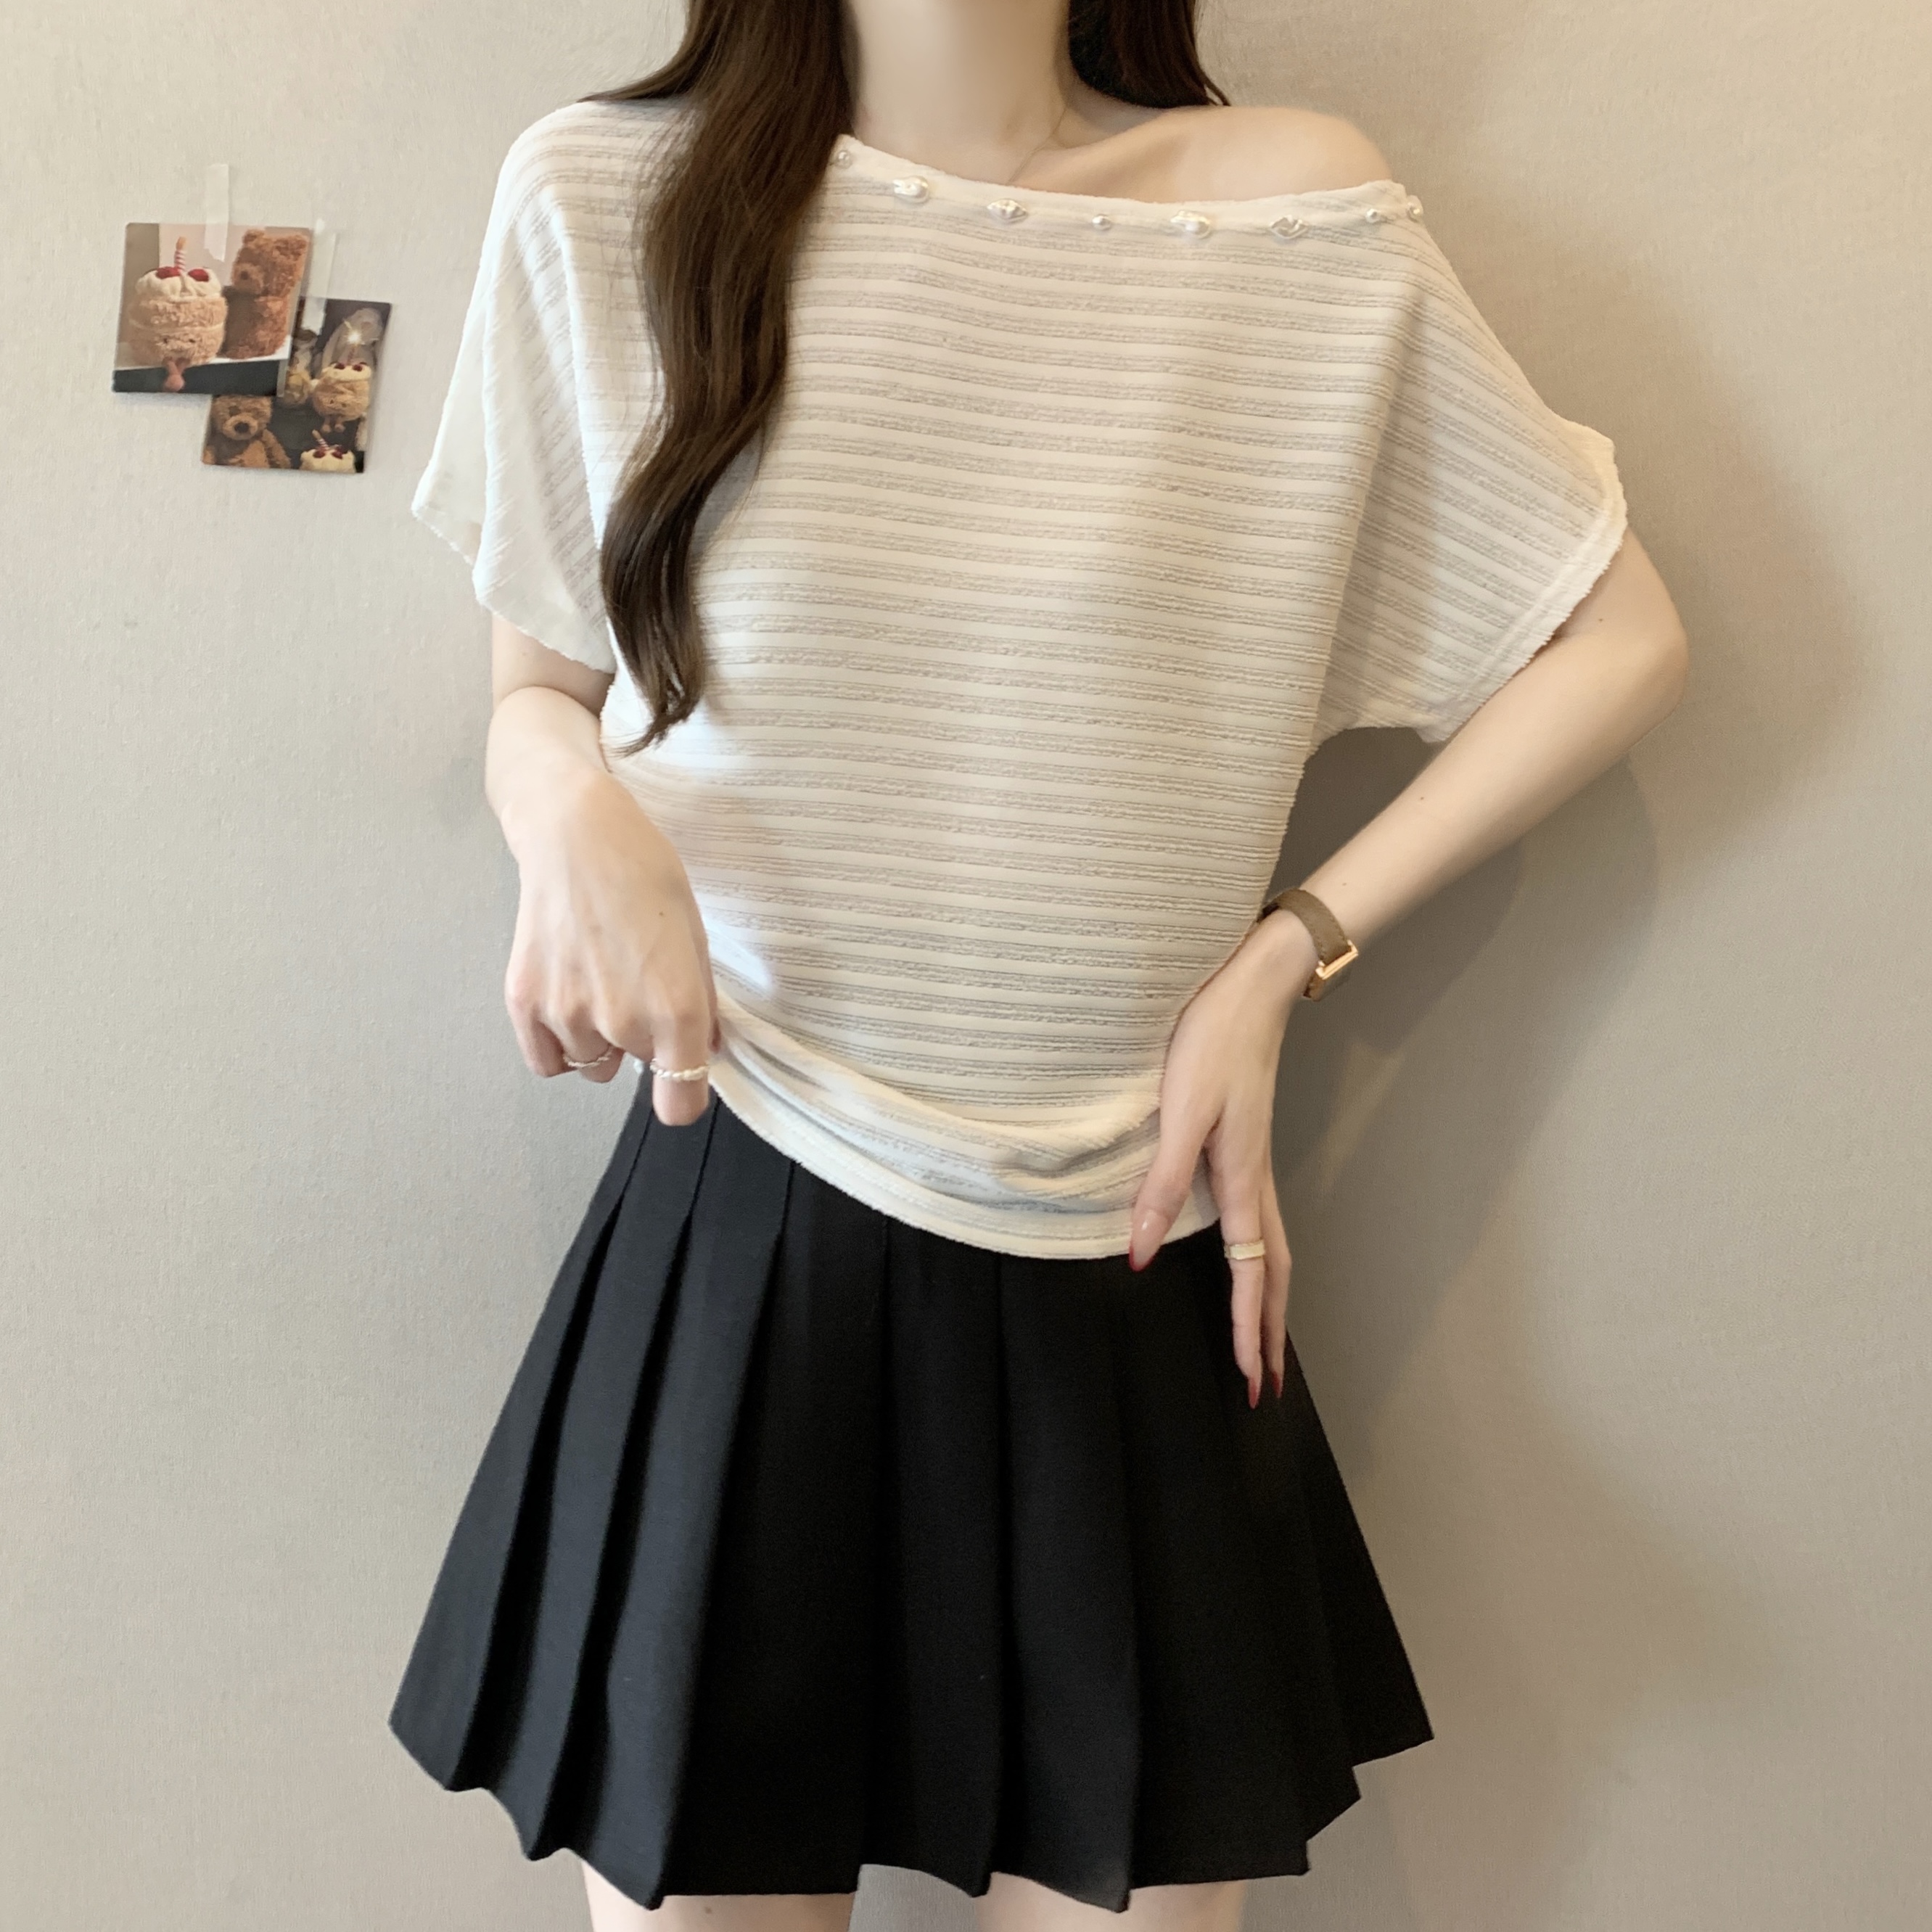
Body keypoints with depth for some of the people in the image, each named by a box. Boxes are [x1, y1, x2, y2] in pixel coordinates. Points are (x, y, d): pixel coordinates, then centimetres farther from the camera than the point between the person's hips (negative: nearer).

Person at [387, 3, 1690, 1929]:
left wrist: (1283, 951, -3)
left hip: (1125, 1276, 1)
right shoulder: (602, 196, 1)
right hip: (738, 1248, 0)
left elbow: (1619, 641, 6)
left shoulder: (1301, 214, -1)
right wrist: (570, 815, -14)